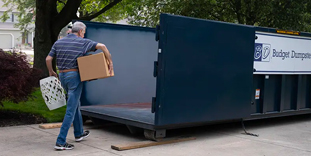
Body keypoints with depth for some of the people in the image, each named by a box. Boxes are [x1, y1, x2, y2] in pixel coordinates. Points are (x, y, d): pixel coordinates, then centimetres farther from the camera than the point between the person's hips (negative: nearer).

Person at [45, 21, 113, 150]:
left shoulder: (58, 42, 8)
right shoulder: (83, 42, -5)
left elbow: (48, 59, 6)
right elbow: (102, 46, -16)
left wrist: (51, 72, 22)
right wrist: (110, 62, -10)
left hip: (62, 76, 6)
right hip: (74, 76, -6)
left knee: (76, 104, 24)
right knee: (71, 110, -4)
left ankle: (79, 133, 35)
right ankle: (60, 142, -7)